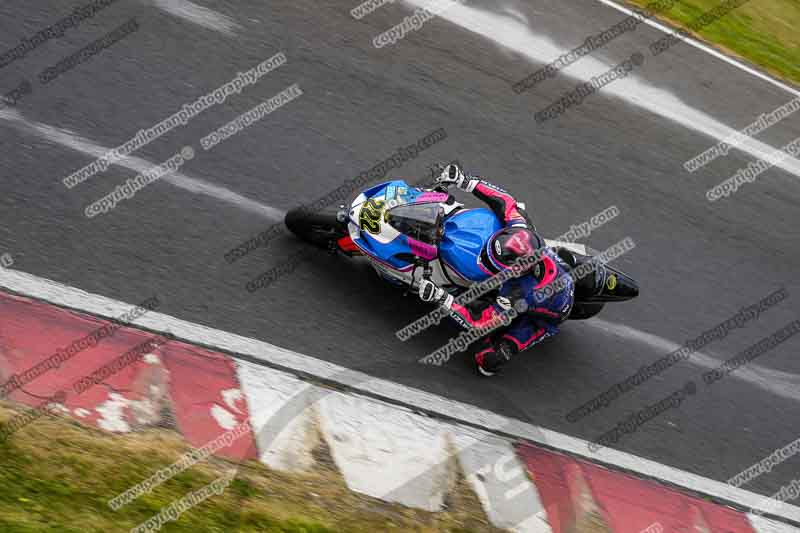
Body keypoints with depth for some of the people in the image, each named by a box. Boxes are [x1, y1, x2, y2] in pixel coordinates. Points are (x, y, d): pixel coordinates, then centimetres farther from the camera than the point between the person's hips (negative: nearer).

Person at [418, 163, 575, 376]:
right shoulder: (521, 230, -34)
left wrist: (441, 298, -41)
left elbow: (479, 322, -37)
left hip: (543, 318, -6)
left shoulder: (517, 294, -47)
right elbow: (505, 201, -19)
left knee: (488, 361, -17)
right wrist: (465, 181, -24)